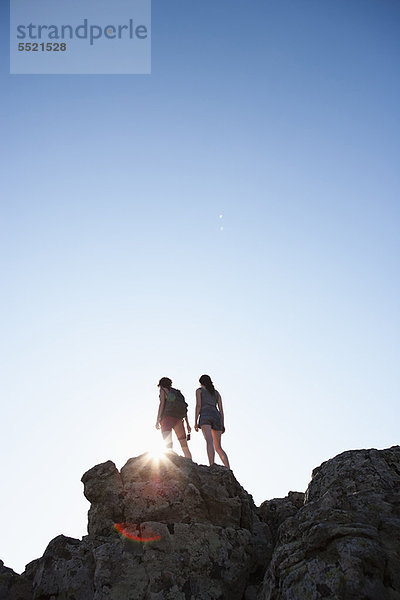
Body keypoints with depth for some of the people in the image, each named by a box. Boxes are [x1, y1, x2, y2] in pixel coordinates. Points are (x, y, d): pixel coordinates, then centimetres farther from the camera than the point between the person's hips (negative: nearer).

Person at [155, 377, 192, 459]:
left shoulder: (163, 389, 11)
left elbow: (162, 403, -5)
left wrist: (158, 420, -9)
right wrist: (187, 424, 18)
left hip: (167, 417, -5)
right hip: (178, 418, 5)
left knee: (168, 445, -15)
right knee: (184, 446, 7)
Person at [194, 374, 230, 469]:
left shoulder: (199, 390, 16)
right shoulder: (217, 393, 27)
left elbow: (198, 405, 1)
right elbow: (221, 409, 18)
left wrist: (195, 422, -3)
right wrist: (222, 424, 15)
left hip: (205, 415, -4)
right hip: (216, 417, 4)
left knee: (209, 442, -22)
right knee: (218, 447, 8)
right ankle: (228, 469, -8)